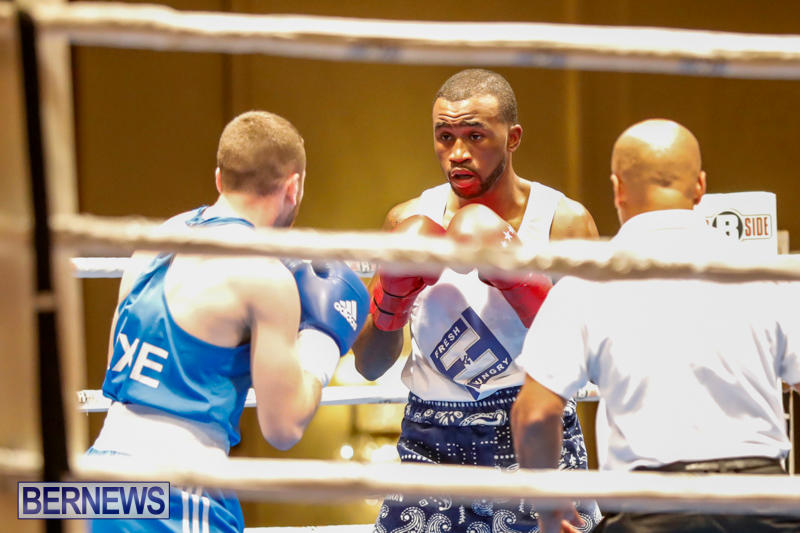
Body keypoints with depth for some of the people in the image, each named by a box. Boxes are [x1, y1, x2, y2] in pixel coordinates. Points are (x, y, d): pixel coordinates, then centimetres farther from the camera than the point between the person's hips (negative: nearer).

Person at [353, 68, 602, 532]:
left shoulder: (564, 223, -1)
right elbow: (370, 366, 10)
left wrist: (520, 282, -18)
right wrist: (392, 300, -9)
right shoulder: (410, 222, 6)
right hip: (431, 442, 2)